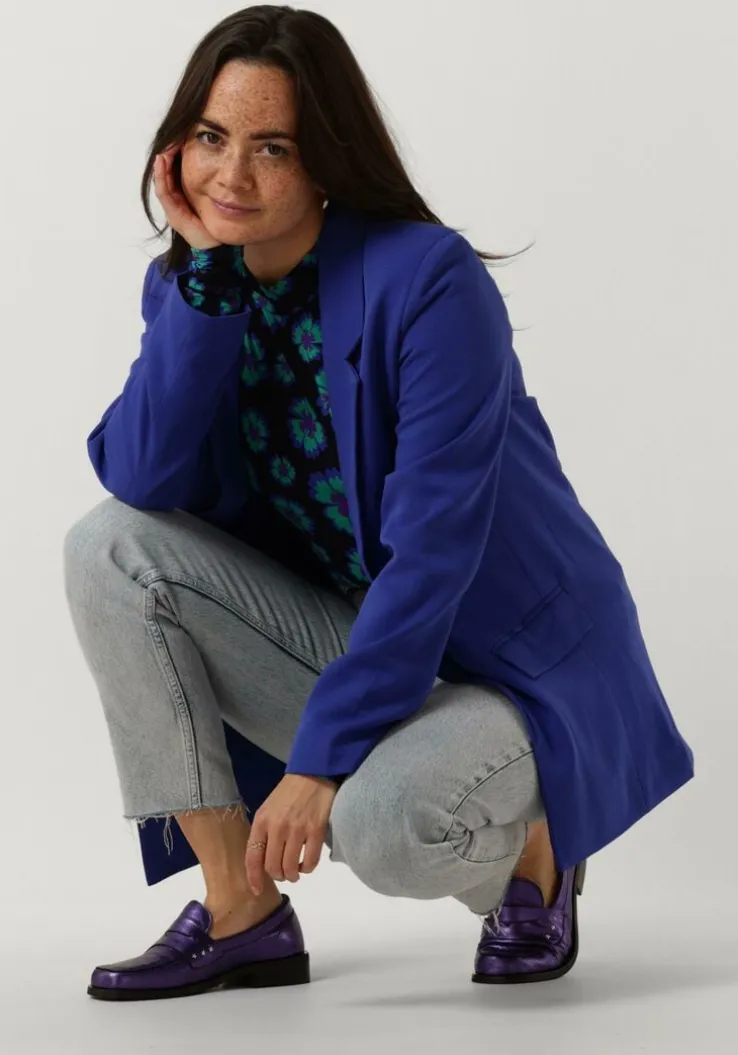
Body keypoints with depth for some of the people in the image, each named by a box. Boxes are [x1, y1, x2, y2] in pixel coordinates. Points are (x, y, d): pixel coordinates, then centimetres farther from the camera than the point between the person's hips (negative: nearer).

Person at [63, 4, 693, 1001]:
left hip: (512, 662, -6)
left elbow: (433, 550, -25)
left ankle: (529, 850, 4)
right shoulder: (186, 285, -1)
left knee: (384, 826, -36)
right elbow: (140, 480, -16)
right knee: (108, 548, -14)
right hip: (348, 632, 6)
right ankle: (240, 912, -7)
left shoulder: (430, 280, -21)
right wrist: (207, 273, -20)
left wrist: (321, 757, -27)